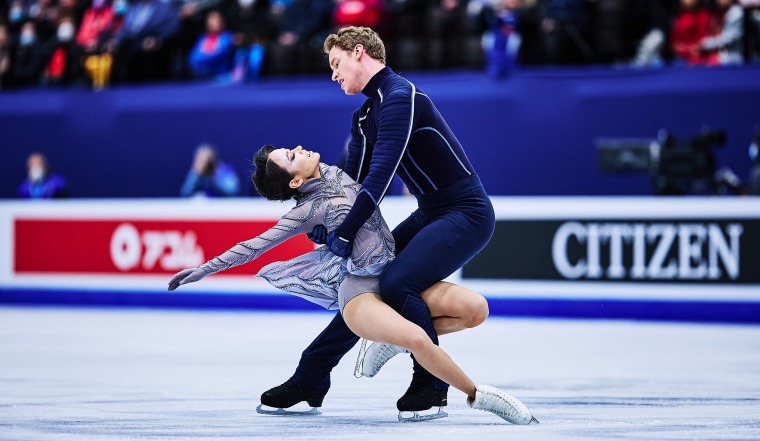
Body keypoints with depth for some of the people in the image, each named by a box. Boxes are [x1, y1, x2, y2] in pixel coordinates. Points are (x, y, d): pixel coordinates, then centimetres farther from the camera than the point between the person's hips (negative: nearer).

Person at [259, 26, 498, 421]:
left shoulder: (400, 98, -18)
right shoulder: (365, 116, 13)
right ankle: (311, 378, 16)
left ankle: (432, 387, -11)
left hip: (466, 213, -10)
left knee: (396, 284, -25)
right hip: (429, 215, 10)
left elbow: (381, 175, -25)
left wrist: (346, 234, -21)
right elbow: (351, 179, 13)